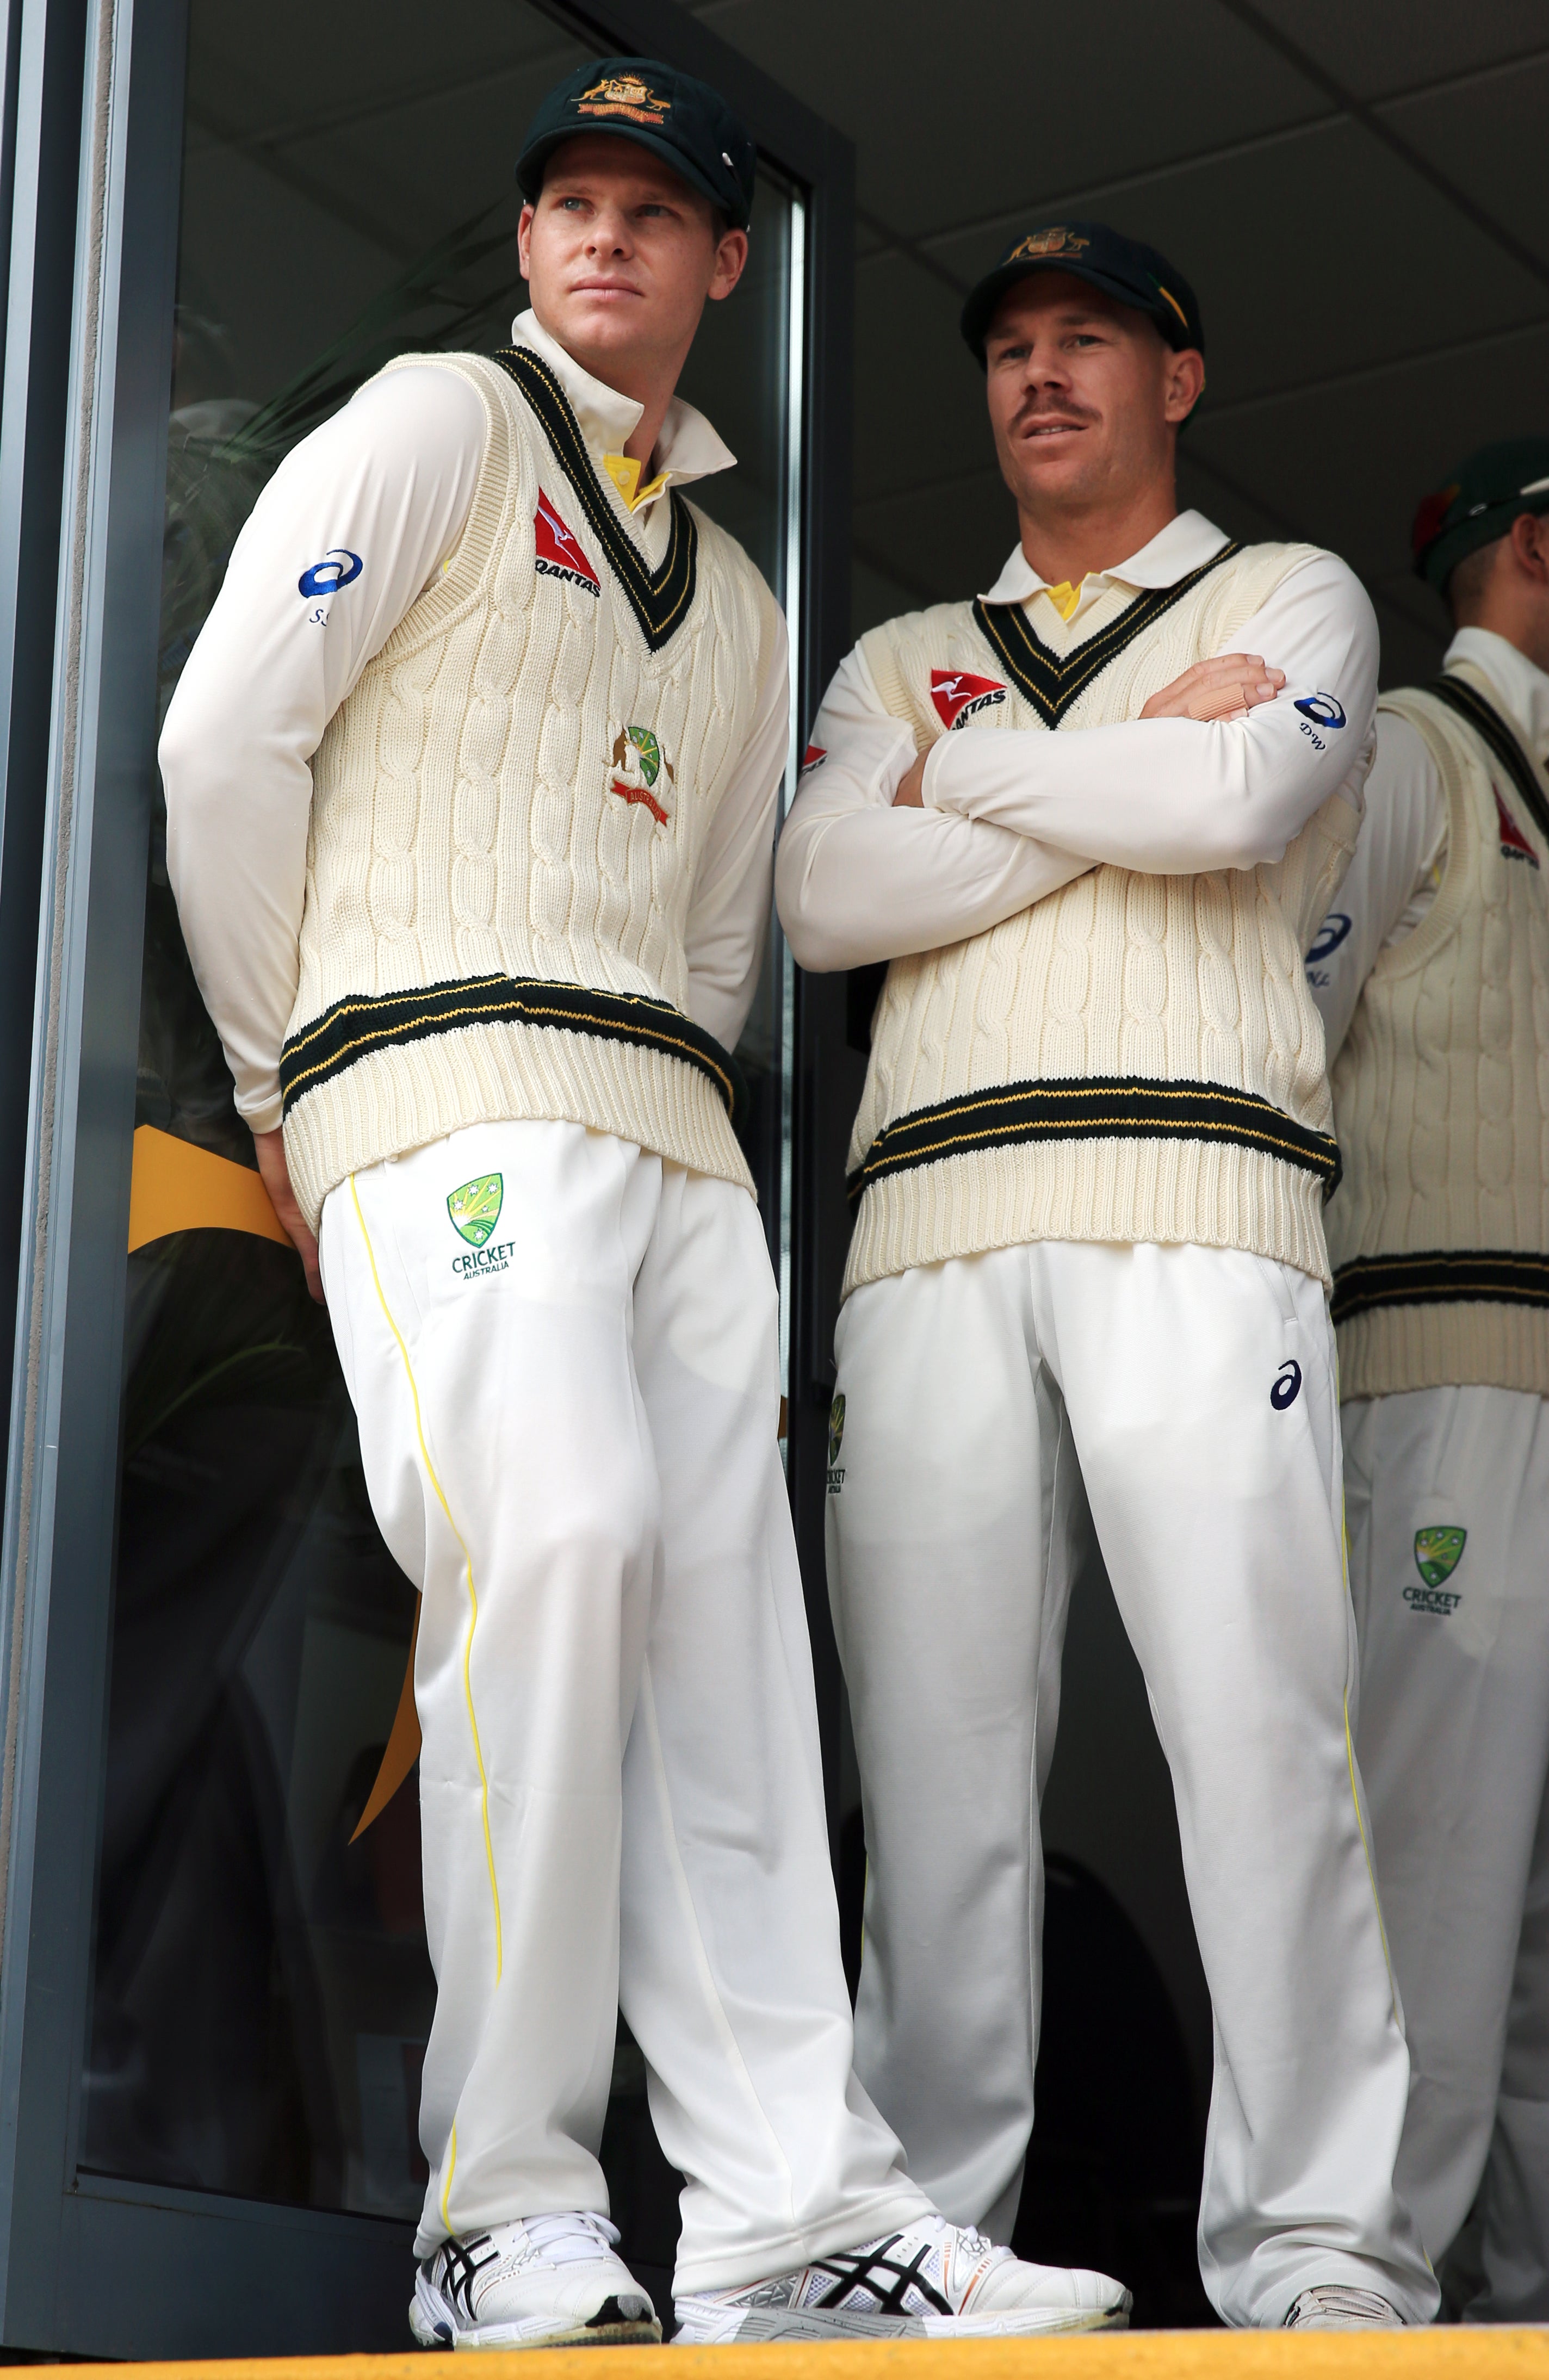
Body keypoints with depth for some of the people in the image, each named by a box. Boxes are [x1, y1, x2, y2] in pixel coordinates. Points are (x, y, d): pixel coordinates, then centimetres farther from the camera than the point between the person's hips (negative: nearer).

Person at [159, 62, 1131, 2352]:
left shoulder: (736, 593, 28)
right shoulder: (439, 425, 8)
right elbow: (227, 742, -1)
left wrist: (680, 1103, 13)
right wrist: (282, 1095, 0)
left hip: (674, 1131, 7)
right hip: (449, 1066, -7)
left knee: (728, 1617, -5)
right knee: (557, 1537, -26)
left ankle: (798, 2214, -7)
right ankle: (507, 2219, -21)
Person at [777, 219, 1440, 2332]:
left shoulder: (1294, 598, 19)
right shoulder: (904, 659, 27)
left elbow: (1242, 806, -4)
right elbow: (824, 896, 6)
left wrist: (963, 772, 8)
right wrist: (1138, 768, 3)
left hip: (1193, 1204, -3)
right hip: (932, 1219, 3)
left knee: (1260, 1726, -12)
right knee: (936, 1747, -4)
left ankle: (1318, 2249, -10)